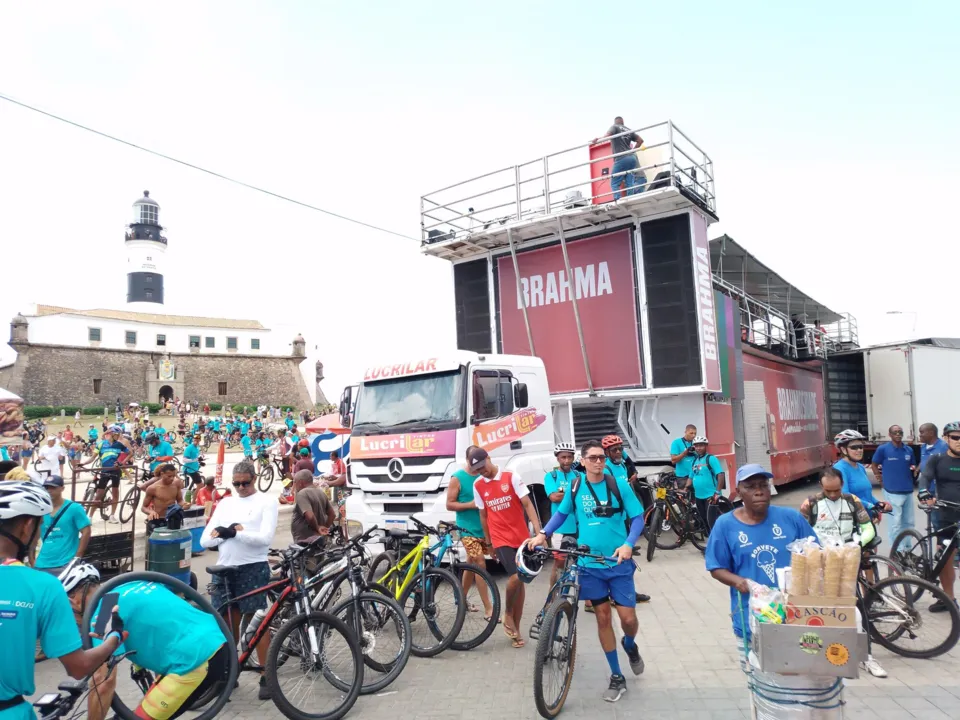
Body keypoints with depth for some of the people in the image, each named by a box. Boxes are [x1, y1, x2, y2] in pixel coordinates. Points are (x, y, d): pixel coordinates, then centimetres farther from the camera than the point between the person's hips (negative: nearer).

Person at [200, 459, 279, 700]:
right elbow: (205, 539, 7)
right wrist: (225, 533, -12)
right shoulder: (225, 503, 13)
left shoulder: (267, 502, -2)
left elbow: (265, 537, -14)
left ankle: (267, 676, 12)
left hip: (253, 569, -5)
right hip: (224, 569, 5)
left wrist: (235, 532, -16)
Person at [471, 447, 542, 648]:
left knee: (520, 581, 7)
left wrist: (538, 532, -17)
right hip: (501, 539, -1)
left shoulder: (511, 477, -5)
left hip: (521, 537, 1)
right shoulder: (478, 486, 2)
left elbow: (527, 505, -8)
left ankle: (516, 627, 20)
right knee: (515, 577, -18)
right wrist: (488, 542, 12)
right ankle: (508, 615, 8)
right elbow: (483, 515, 9)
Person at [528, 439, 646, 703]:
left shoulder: (619, 485, -8)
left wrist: (628, 545, -23)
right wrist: (543, 534, 0)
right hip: (589, 564, 2)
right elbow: (561, 513, 14)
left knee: (628, 618, -1)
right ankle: (617, 677, 23)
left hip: (619, 563, -1)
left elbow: (638, 517, -6)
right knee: (603, 618, 7)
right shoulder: (575, 487, -1)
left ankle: (630, 645, 36)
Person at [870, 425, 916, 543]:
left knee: (909, 521, 14)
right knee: (896, 523, -2)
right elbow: (874, 465, 3)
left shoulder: (909, 450, 8)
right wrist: (883, 479, -3)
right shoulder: (883, 449, -6)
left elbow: (913, 466, 21)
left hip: (908, 490, 5)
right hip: (892, 491, -5)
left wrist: (914, 468, -1)